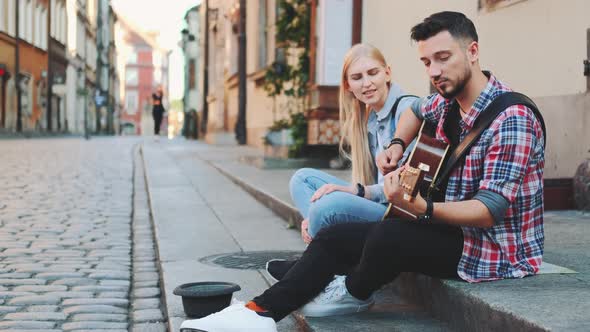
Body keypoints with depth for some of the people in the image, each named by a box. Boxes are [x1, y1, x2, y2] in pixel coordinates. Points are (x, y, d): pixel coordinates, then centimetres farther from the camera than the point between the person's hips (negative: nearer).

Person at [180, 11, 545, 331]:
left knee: (388, 236, -32)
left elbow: (488, 211, -28)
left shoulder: (511, 118, -23)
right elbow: (416, 111, 28)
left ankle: (354, 295, 1)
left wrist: (422, 208, -43)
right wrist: (396, 146, 9)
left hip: (494, 248, -9)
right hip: (452, 229, 9)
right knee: (333, 237, 5)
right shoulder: (449, 101, 3)